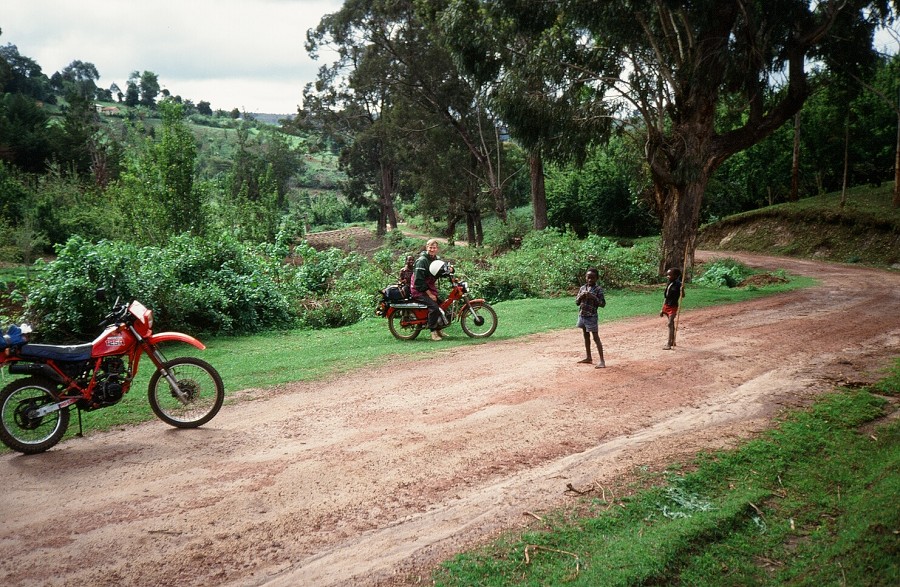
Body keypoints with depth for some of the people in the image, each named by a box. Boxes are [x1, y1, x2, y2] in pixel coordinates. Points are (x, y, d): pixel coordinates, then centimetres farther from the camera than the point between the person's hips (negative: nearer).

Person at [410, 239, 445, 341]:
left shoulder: (436, 259, 10)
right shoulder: (422, 261, -17)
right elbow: (419, 280, -21)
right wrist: (429, 294, -20)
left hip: (430, 288, 9)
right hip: (419, 290, -9)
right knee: (434, 307, -24)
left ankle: (439, 329, 15)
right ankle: (433, 332, -15)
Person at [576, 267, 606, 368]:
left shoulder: (598, 289, -9)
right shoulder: (582, 288, 7)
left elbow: (603, 304, -10)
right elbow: (577, 302, 11)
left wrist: (593, 297, -22)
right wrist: (580, 296, -8)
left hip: (591, 316, -6)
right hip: (582, 315, 6)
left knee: (596, 338, -7)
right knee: (586, 336, 16)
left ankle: (602, 361, -7)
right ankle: (588, 358, 27)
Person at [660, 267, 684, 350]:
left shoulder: (677, 284, -12)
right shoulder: (669, 284, 9)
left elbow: (682, 296, -20)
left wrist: (682, 289, -39)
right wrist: (662, 309, 14)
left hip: (673, 306, -8)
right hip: (667, 306, 8)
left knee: (670, 324, -10)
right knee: (671, 324, 16)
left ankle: (669, 344, -10)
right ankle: (672, 341, 27)